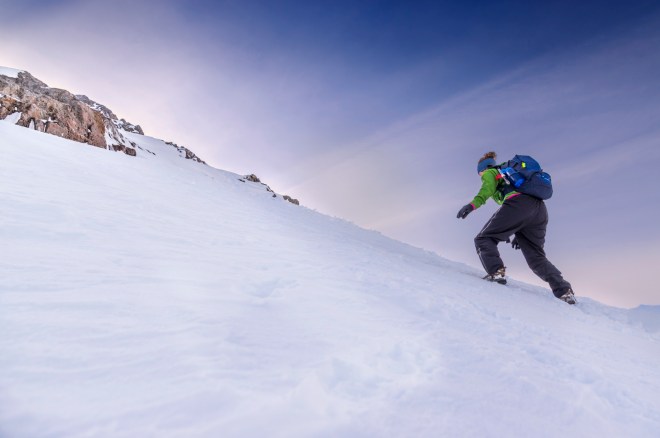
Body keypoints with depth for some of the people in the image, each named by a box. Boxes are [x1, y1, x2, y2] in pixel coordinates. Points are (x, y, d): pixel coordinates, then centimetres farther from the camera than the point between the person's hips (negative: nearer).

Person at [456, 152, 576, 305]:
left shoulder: (489, 172, 22)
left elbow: (488, 187, -5)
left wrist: (474, 203, -21)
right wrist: (518, 233, 31)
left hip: (518, 203, -7)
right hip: (540, 208, 8)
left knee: (484, 239, 1)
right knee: (536, 257, 14)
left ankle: (496, 272, -21)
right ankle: (564, 290, 0)